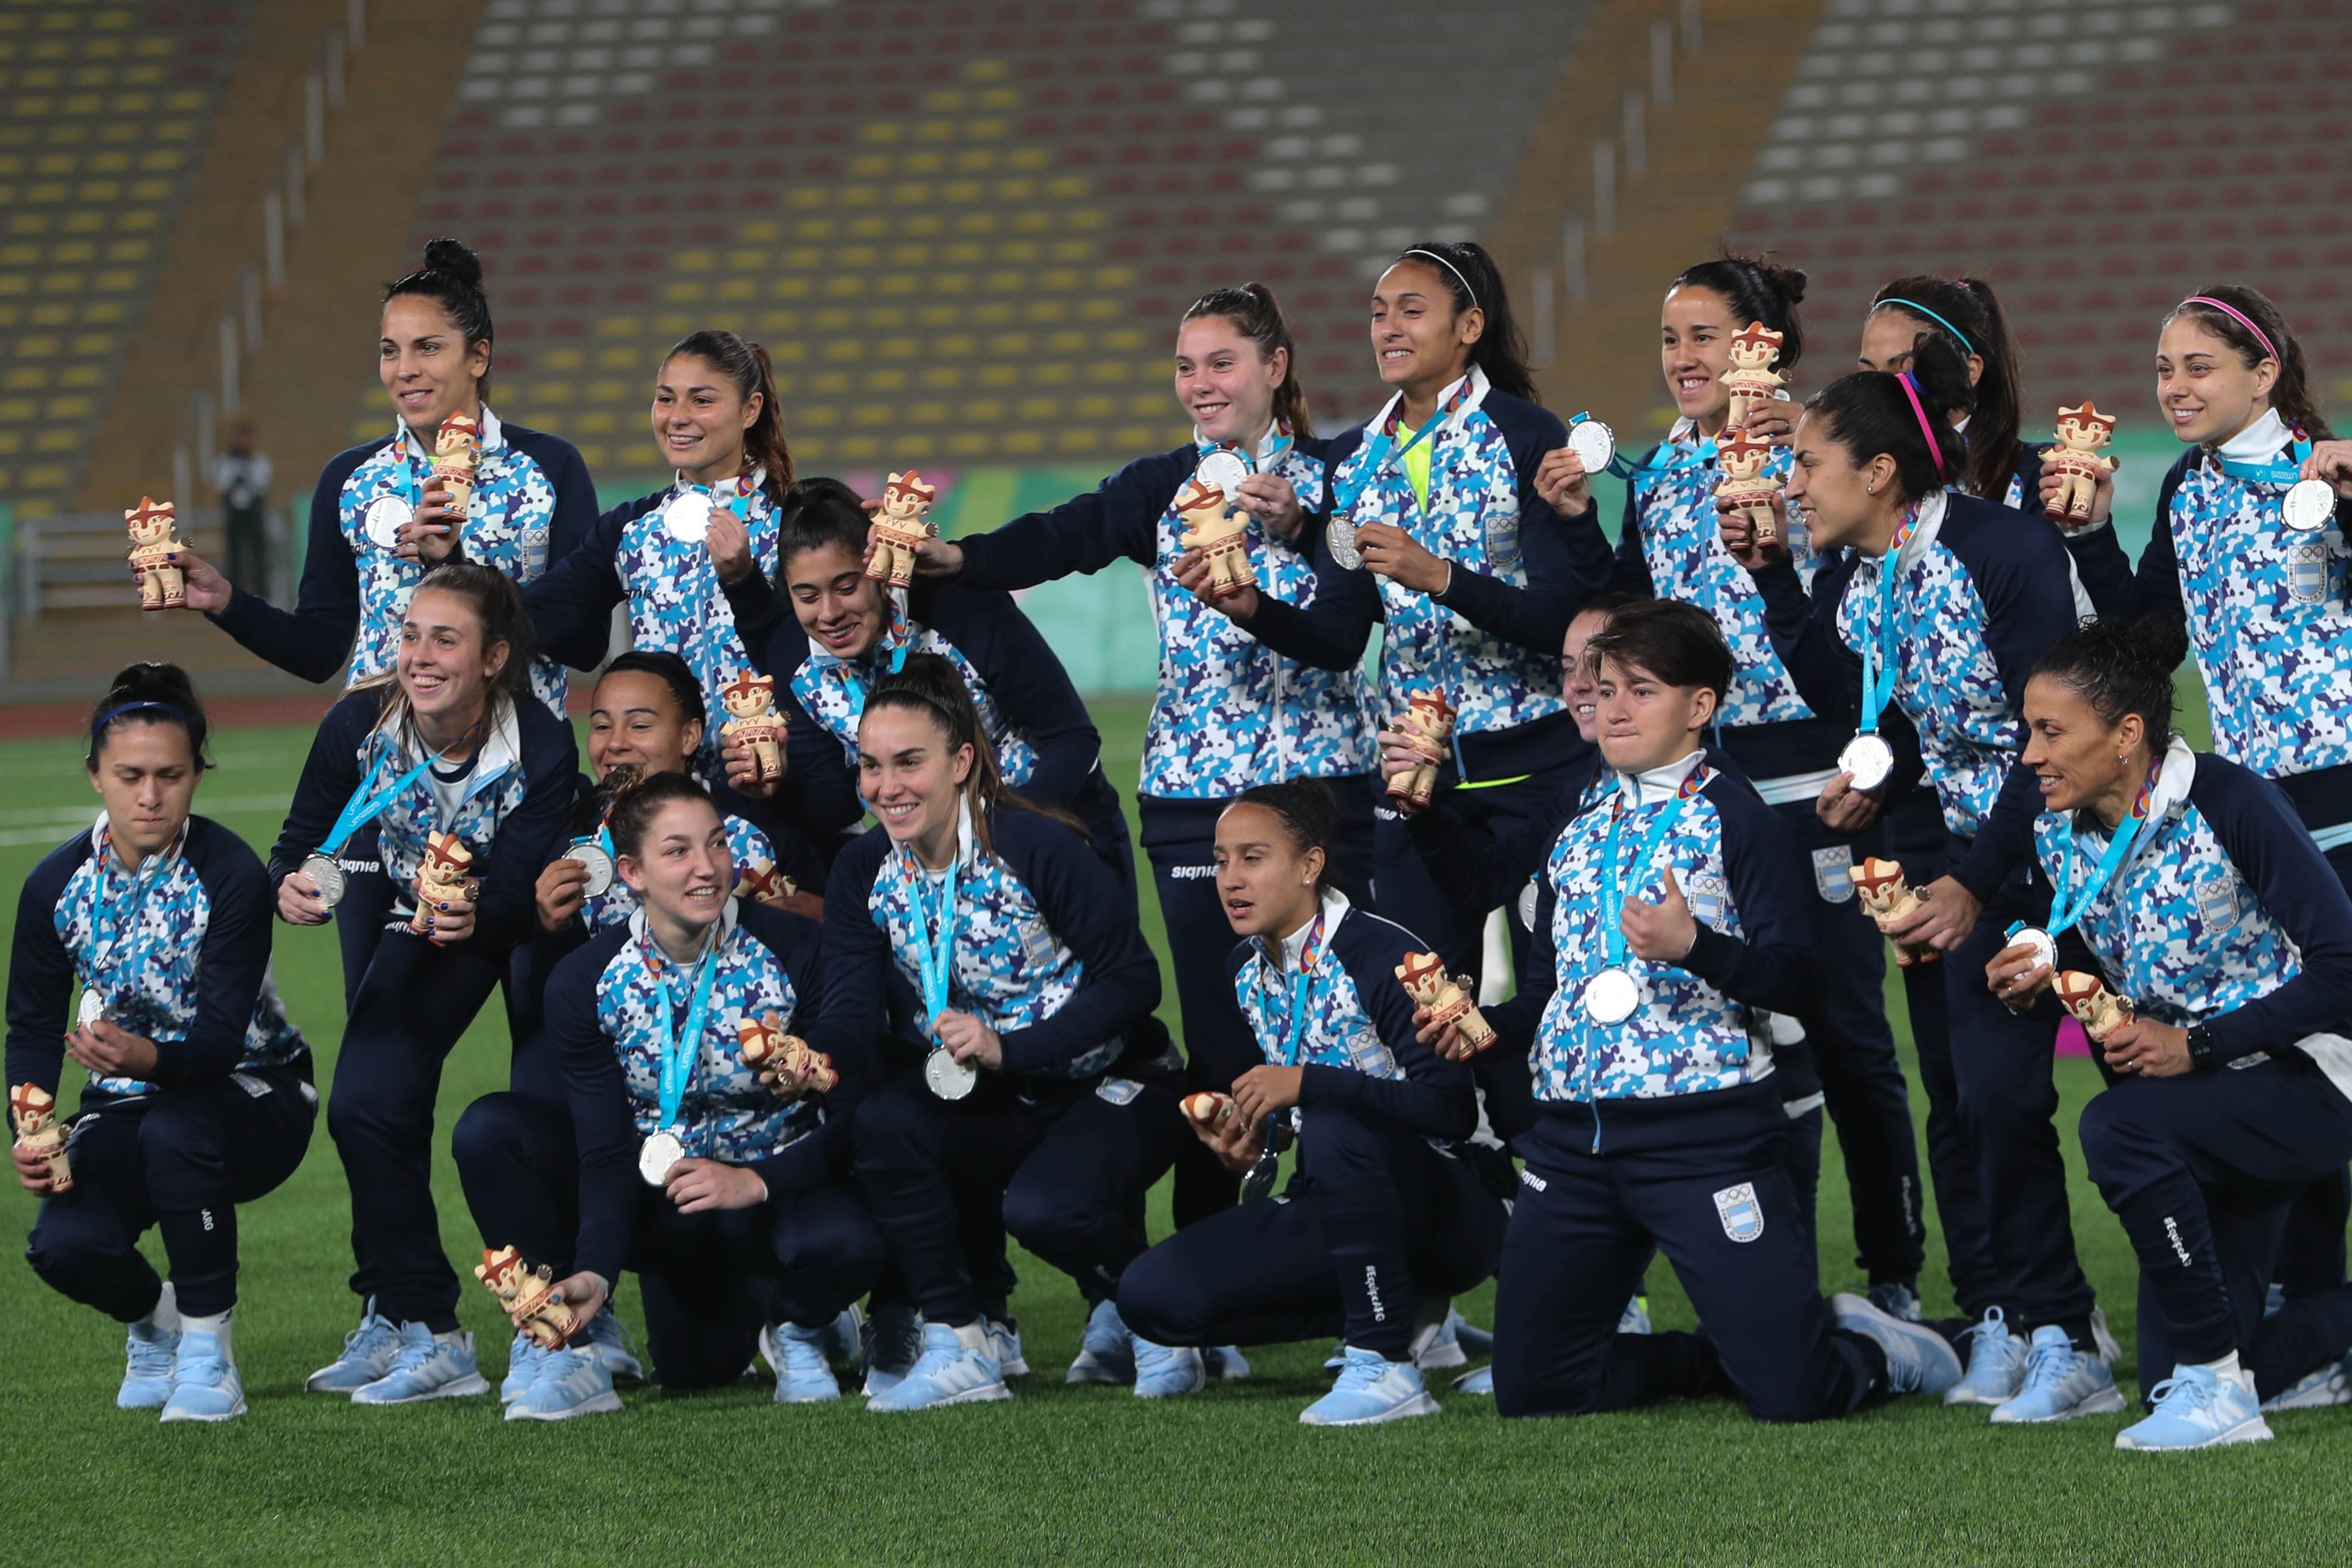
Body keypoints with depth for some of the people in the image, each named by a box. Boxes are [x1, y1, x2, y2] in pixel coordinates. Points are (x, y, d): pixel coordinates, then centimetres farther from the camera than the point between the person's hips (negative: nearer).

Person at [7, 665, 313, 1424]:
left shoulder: (229, 874, -21)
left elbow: (221, 1037, -28)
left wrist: (148, 1058, -50)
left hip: (253, 1096, -3)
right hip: (128, 1102, 3)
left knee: (174, 1131, -39)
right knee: (65, 1245, -25)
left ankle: (207, 1352, -20)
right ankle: (153, 1318, 13)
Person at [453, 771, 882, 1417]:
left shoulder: (798, 952, -17)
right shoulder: (586, 983, -12)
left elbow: (860, 1112, -17)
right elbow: (607, 1148, -15)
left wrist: (756, 1182, -30)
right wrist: (594, 1271, -31)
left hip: (778, 1188, -2)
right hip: (659, 1202, 2)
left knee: (845, 1241, -36)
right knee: (490, 1130, -17)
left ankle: (798, 1322, 3)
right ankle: (573, 1333, -5)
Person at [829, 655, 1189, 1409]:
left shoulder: (1037, 849, -19)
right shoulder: (864, 873, -2)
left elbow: (1133, 980, -18)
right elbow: (851, 1016, -11)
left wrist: (1005, 1047, -29)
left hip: (1106, 1092, -5)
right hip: (983, 1107, 5)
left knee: (1044, 1208, -34)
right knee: (878, 1119, -26)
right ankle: (968, 1339, -12)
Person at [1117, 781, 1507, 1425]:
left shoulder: (1382, 956, -20)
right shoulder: (1247, 969, 5)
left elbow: (1452, 1111, -29)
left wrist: (1307, 1084, -33)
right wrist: (1249, 1143, -4)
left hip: (1453, 1214, -8)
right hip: (1334, 1204, 8)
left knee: (1336, 1121, -39)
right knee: (1153, 1294, -7)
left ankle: (1387, 1367, -29)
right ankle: (1399, 1308, 5)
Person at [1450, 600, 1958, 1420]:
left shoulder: (1730, 815, -1)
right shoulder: (1579, 832, 19)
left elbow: (1793, 981, -9)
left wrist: (1694, 945, -25)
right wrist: (1487, 1027, 2)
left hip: (1703, 1131, -6)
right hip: (1576, 1137, 6)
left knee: (1792, 1392, -14)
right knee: (1532, 1388, 2)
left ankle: (1870, 1350, 21)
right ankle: (1721, 1358, 23)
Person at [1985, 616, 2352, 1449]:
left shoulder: (2226, 801, -20)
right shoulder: (2057, 837, 0)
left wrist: (2195, 1045, -24)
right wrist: (2040, 983, -8)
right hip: (2201, 1103, 8)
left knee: (2118, 1128, -36)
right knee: (2168, 1384, 2)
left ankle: (2215, 1385, -22)